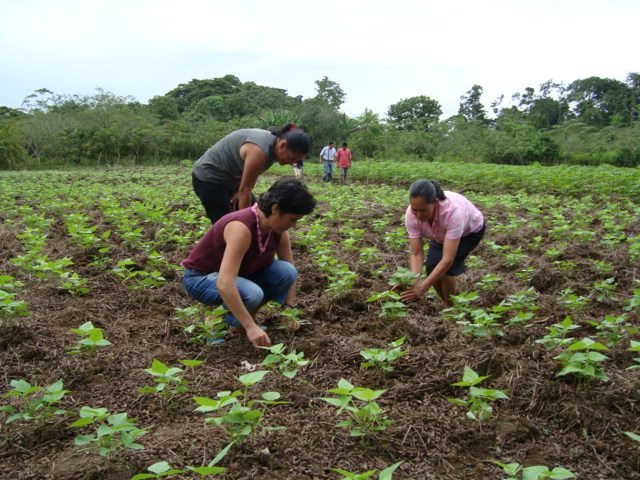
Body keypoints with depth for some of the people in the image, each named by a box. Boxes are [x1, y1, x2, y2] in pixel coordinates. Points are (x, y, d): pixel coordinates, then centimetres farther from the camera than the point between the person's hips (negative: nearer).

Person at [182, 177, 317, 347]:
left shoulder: (277, 228, -11)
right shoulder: (242, 227, -35)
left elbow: (290, 273, 1)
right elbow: (224, 284, -43)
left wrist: (288, 309, -8)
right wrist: (251, 327, -42)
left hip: (239, 274, 7)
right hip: (200, 277, -7)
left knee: (286, 272, -18)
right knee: (252, 294, -37)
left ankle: (245, 314, 3)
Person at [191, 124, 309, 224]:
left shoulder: (273, 144, -4)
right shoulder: (259, 151, -32)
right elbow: (245, 189, -27)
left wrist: (239, 191, -8)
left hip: (230, 180, 10)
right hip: (209, 178, -10)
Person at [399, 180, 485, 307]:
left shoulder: (453, 212, -46)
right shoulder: (411, 215, -33)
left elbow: (447, 259, -47)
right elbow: (416, 253, -30)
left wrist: (423, 287, -53)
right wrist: (414, 282, -47)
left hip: (470, 230, -4)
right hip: (442, 233, 4)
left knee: (446, 268, -22)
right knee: (432, 268, -10)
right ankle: (451, 306, 17)